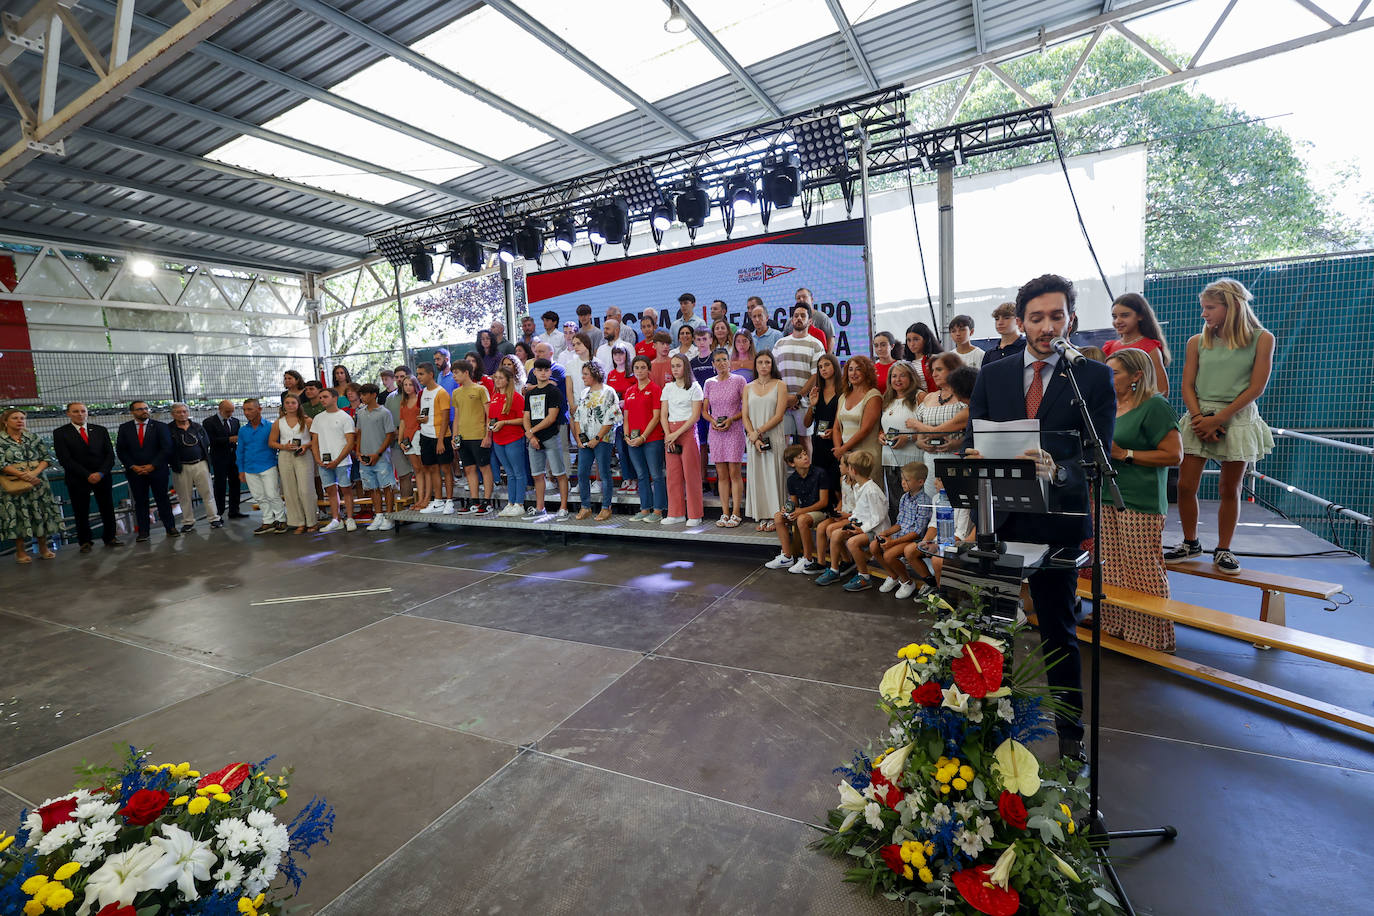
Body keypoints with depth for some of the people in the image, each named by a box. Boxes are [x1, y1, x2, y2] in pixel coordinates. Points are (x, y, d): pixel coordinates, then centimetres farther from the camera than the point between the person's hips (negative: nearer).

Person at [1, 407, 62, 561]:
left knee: (41, 514, 5)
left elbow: (47, 457, 2)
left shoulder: (35, 437, 7)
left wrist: (35, 472, -14)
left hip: (37, 482, 2)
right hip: (14, 484, -2)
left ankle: (43, 547, 16)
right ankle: (20, 551, 12)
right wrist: (23, 475, -19)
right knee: (17, 516, 2)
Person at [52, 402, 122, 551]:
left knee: (107, 509, 5)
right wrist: (87, 475, -14)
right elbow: (65, 459, -7)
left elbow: (110, 454, 5)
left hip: (102, 477, 2)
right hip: (77, 480, -2)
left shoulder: (101, 430, 9)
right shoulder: (60, 433, 1)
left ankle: (110, 538, 16)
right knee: (81, 512, 4)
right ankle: (85, 542, 14)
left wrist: (101, 473, -10)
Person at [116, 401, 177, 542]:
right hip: (135, 472, 1)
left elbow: (166, 448, -4)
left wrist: (152, 466, -11)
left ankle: (170, 528, 8)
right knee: (140, 502, 4)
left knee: (163, 499, 3)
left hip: (157, 470, -1)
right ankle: (143, 532, 9)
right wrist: (133, 466, -7)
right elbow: (120, 450, 5)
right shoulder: (124, 428, 8)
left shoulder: (160, 427, 2)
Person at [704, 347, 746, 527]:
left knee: (734, 473, -5)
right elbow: (704, 410, 13)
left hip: (734, 430, -3)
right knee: (721, 474, 5)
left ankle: (735, 514, 0)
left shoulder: (739, 381, 1)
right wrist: (712, 420, -6)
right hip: (715, 431, 3)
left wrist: (732, 419, -14)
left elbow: (746, 408, -1)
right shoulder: (709, 383, 10)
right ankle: (725, 514, 10)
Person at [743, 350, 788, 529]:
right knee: (757, 476, 3)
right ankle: (762, 517, 9)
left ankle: (774, 517, 4)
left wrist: (759, 432, -12)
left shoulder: (780, 385, 2)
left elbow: (779, 415, -6)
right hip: (754, 439, 3)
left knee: (773, 474, -2)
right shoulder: (748, 388, 12)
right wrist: (754, 438, -9)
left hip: (775, 437, -3)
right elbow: (745, 416, 6)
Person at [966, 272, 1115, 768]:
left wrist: (1057, 471, -31)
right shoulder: (992, 374, 7)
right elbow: (973, 439, 6)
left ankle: (1070, 731, 31)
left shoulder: (1095, 377, -1)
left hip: (1057, 521, -2)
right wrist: (972, 457, -17)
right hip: (996, 516, 2)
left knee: (1059, 631, 13)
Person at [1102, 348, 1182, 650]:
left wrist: (1124, 454, -15)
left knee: (1142, 570, -1)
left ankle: (1151, 637, 12)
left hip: (1140, 502, -7)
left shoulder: (1155, 406, -8)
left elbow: (1174, 454, -12)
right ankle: (1115, 627, 22)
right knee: (1111, 568, 11)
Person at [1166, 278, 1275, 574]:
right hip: (1199, 418, 2)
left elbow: (1256, 388, -6)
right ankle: (1191, 543, 16)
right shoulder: (1197, 342, 6)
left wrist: (1218, 418, -15)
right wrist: (1198, 417, -13)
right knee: (1185, 485, -2)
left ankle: (1223, 550, 17)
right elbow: (1188, 386, 3)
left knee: (1230, 489, 5)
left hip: (1238, 419, -2)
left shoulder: (1261, 339, 0)